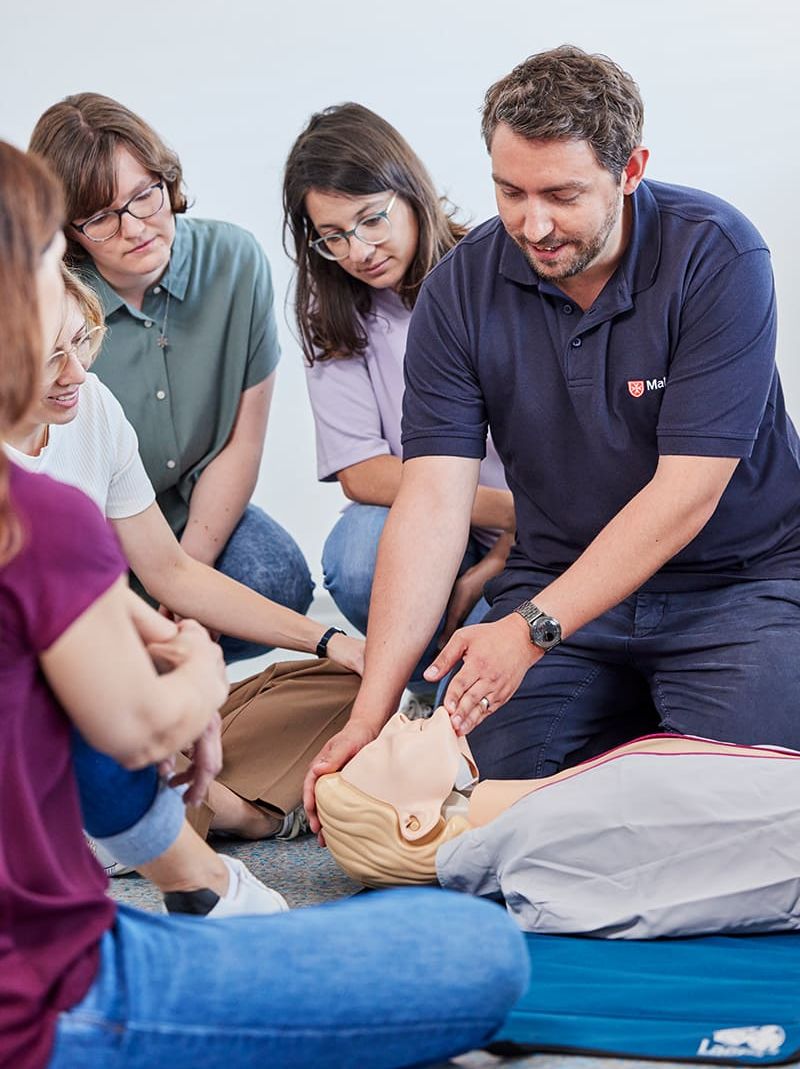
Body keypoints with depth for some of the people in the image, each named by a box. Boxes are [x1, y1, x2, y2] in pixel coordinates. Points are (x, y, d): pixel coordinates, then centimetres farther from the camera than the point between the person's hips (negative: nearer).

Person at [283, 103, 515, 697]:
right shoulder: (333, 312, 0)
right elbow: (361, 473, -8)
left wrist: (498, 563, -16)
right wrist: (509, 511, -20)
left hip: (530, 542, -2)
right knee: (357, 555, -33)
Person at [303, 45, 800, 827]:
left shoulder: (716, 255, -16)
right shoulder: (460, 290, -7)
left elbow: (687, 492, -19)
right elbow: (432, 503, -12)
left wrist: (532, 628, -27)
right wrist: (371, 712, -22)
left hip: (736, 579, -3)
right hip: (558, 577, 3)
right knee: (501, 777, -15)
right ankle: (623, 704, 14)